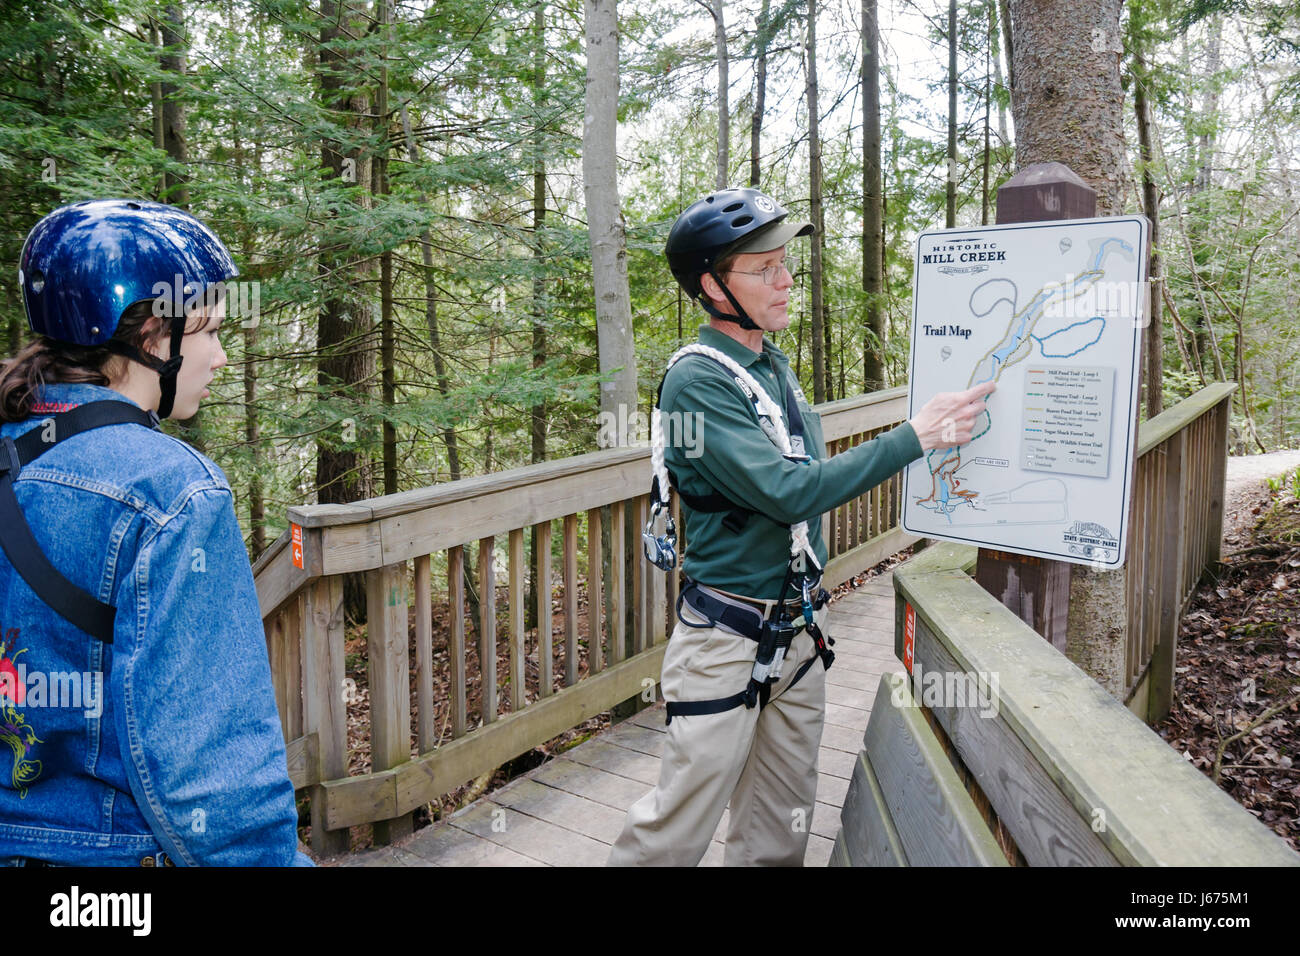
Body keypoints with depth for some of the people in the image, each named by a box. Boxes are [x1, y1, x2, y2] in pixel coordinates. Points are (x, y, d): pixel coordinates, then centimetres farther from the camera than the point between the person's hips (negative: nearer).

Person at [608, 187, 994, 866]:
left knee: (780, 823, 18)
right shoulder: (697, 381, -18)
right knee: (680, 823, 3)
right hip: (729, 636, -8)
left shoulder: (774, 364, 9)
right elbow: (787, 491, -25)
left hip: (799, 627, 8)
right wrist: (914, 437, -23)